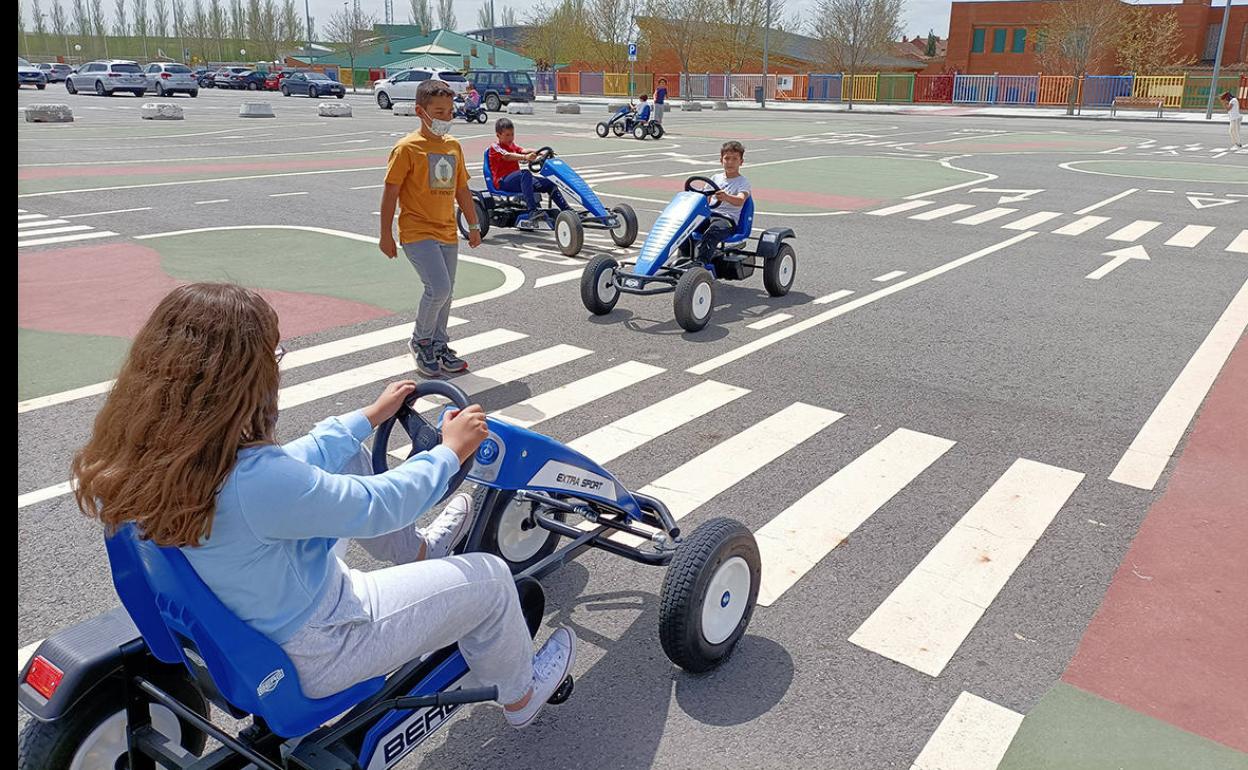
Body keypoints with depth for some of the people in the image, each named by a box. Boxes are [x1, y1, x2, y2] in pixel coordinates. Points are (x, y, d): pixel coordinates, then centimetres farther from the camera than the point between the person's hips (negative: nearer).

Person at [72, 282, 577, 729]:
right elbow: (378, 504, -23)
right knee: (488, 578, 6)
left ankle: (419, 551, 40)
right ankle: (521, 696, 34)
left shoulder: (145, 452, -12)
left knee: (346, 462, 17)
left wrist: (370, 416, 11)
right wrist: (450, 452, -5)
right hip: (310, 656, -8)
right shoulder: (256, 481, -39)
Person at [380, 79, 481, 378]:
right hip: (418, 233, -7)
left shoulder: (454, 146, 10)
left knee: (445, 292, 12)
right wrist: (386, 236, -9)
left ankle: (439, 346, 28)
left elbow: (462, 189, 19)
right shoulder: (407, 148, -9)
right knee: (439, 289, -17)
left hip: (448, 233, 7)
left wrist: (474, 225, 20)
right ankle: (420, 341, 6)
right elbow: (390, 193, -9)